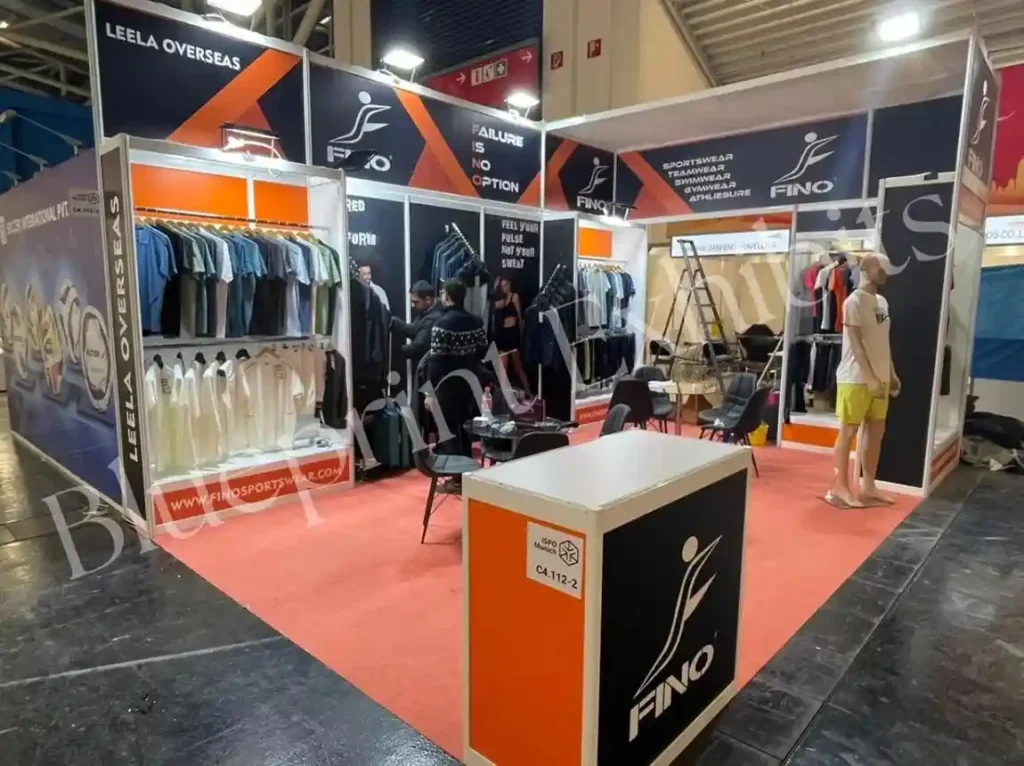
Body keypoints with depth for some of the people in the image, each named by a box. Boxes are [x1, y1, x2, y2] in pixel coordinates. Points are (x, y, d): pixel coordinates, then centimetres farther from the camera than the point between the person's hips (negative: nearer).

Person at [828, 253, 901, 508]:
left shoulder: (882, 302, 14)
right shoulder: (854, 301, -12)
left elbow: (884, 343, 19)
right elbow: (856, 344, -17)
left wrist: (891, 374, 16)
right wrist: (870, 378, -20)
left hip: (880, 377, 8)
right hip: (856, 378, -8)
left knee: (876, 430, 11)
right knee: (849, 430, -2)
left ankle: (868, 486, 20)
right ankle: (839, 487, 7)